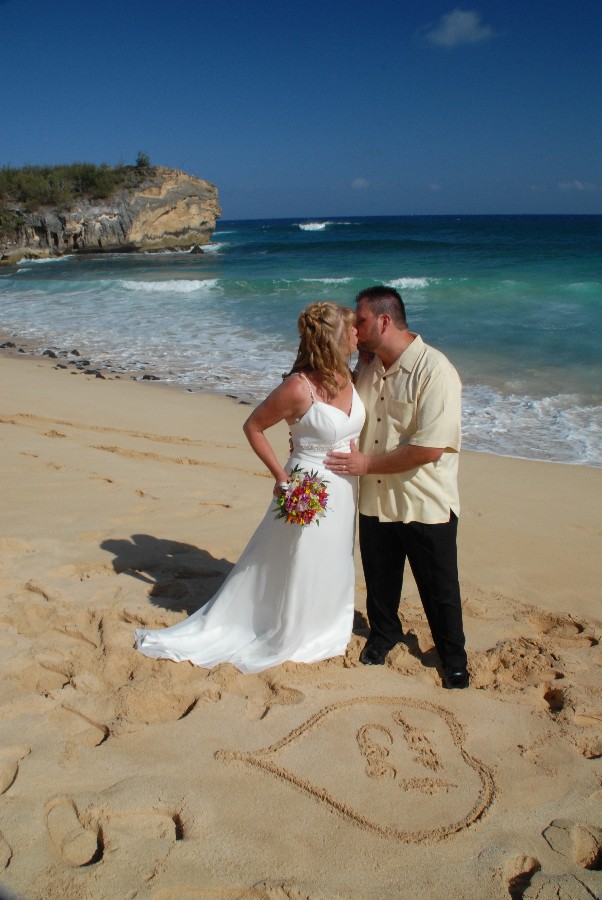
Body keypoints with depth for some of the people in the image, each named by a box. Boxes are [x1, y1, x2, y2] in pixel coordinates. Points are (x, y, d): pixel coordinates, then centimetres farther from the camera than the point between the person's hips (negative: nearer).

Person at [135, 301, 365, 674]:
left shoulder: (348, 377, -2)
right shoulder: (299, 387, -24)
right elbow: (253, 426, -12)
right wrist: (281, 476, -14)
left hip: (345, 491, 8)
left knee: (330, 572, 23)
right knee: (292, 570, 9)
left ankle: (318, 635, 45)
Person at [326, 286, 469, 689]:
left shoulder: (435, 371, -20)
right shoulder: (367, 365, 4)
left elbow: (430, 447, -25)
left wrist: (366, 464, -18)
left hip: (426, 504, -6)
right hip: (375, 499, 6)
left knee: (439, 587, 11)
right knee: (380, 577, 22)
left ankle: (454, 658, 34)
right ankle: (384, 632, 48)